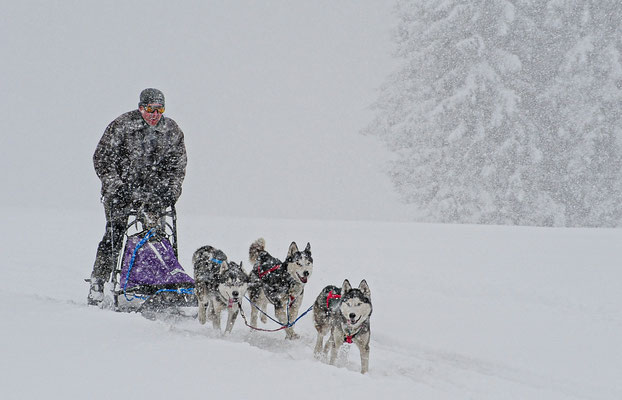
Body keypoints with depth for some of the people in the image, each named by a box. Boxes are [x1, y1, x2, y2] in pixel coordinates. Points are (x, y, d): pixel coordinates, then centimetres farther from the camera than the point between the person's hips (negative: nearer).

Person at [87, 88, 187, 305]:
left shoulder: (172, 131, -1)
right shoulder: (121, 126, -12)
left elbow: (177, 166, 7)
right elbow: (102, 159, -9)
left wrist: (169, 193, -5)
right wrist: (117, 188, -17)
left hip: (152, 190, 3)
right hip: (120, 187, -3)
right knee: (114, 235, -11)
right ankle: (97, 283, -4)